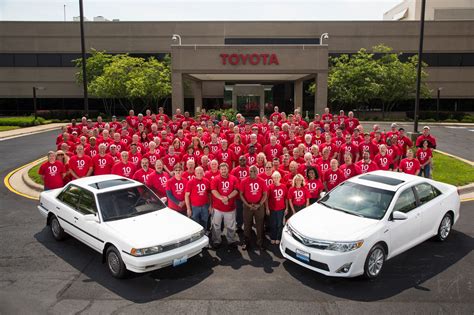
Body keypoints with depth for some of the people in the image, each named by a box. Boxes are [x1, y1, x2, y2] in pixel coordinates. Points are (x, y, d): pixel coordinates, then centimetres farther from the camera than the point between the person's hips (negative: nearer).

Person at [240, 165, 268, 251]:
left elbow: (265, 194, 1)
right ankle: (246, 242, 23)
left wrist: (259, 204, -11)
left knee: (259, 225, 7)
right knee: (247, 225, 10)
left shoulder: (262, 181, -2)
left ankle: (260, 243, 19)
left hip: (259, 206, 0)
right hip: (247, 206, 0)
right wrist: (247, 204, -12)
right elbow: (241, 194, -2)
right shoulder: (244, 181, -4)